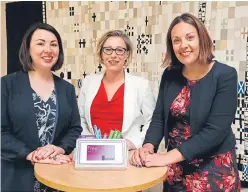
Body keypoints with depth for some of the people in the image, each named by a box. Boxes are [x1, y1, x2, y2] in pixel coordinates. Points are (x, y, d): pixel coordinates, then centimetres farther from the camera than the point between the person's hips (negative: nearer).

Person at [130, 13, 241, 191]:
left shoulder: (225, 75, -15)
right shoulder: (170, 75, -1)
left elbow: (215, 130, -22)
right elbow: (158, 119, -1)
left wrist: (168, 157, -28)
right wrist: (148, 147, -19)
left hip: (213, 167, -3)